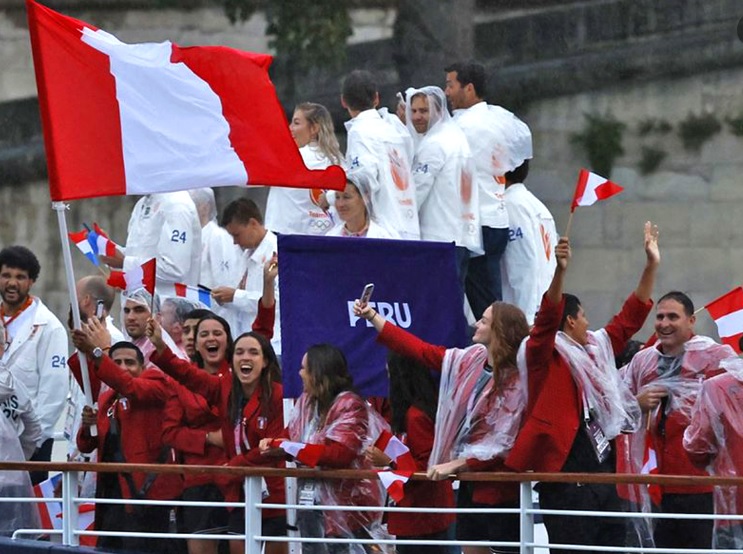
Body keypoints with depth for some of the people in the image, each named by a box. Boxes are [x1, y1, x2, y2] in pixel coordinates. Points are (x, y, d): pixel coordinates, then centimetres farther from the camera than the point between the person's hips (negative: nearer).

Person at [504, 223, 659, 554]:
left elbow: (630, 318, 26)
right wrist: (560, 271, -37)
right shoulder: (545, 355, -3)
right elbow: (547, 318, -21)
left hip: (603, 470, 8)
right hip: (565, 474, -8)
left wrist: (651, 265, 23)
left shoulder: (597, 349, 18)